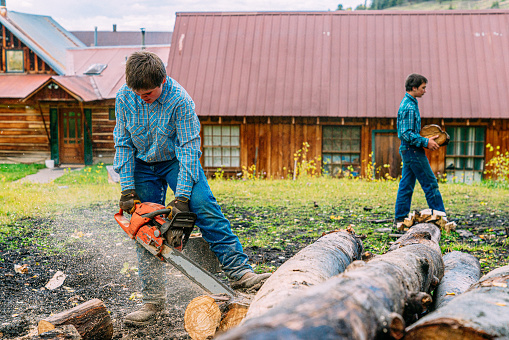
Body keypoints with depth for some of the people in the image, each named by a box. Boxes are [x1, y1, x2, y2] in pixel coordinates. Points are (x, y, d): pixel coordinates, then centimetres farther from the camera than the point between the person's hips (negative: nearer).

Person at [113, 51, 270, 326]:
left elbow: (189, 147, -25)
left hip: (177, 161, -3)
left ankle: (239, 272, -24)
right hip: (143, 166, 3)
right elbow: (123, 143, -8)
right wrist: (127, 188, -13)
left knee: (204, 206, -24)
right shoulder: (124, 98, -16)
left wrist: (182, 195, -29)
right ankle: (153, 300, 6)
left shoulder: (180, 100, -27)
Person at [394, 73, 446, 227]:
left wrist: (425, 140, 16)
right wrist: (426, 142, -20)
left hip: (407, 150, 10)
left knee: (406, 184, 11)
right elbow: (406, 134, -23)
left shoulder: (407, 103, 14)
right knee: (430, 184, -4)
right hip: (413, 151, -10)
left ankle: (400, 218, 14)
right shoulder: (409, 107, -18)